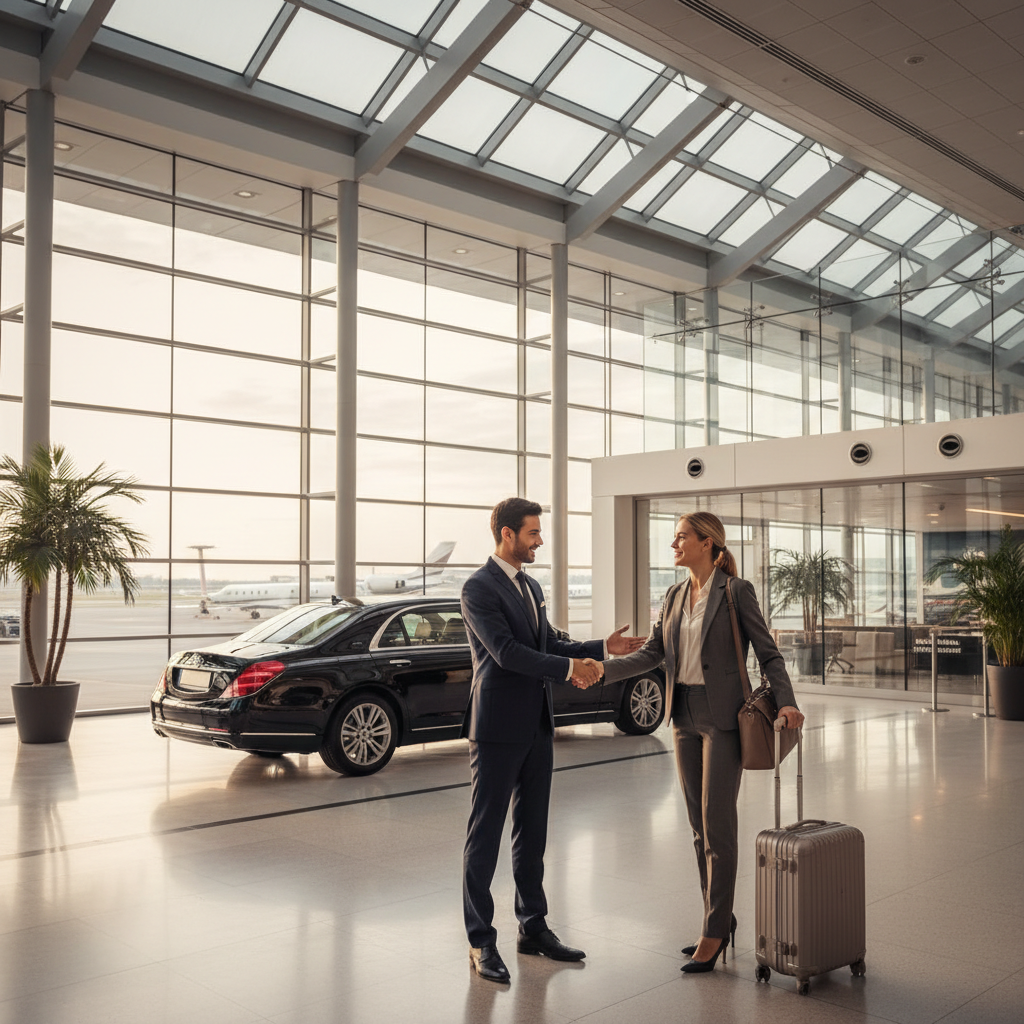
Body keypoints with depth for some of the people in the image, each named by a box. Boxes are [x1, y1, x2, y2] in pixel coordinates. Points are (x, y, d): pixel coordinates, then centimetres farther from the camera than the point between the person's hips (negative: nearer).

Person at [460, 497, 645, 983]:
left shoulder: (531, 587, 14)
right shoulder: (478, 588, -13)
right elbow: (506, 652, -22)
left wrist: (602, 647, 8)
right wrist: (569, 668, -24)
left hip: (536, 728, 9)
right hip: (498, 729, -8)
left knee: (532, 830, 15)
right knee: (485, 833, 1)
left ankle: (533, 926, 26)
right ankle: (481, 941, 9)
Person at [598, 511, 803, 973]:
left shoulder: (736, 592, -8)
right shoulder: (674, 597, 10)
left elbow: (768, 653, -7)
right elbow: (651, 654, 7)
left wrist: (786, 703, -21)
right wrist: (602, 669, -5)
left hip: (722, 718, -7)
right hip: (684, 716, 7)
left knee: (717, 826, -3)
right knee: (700, 827, 12)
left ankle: (715, 930, 6)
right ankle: (720, 919, 24)